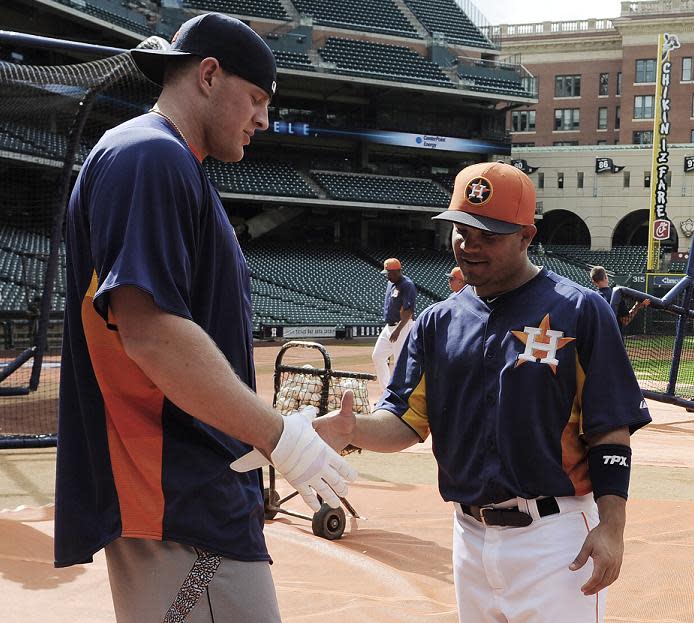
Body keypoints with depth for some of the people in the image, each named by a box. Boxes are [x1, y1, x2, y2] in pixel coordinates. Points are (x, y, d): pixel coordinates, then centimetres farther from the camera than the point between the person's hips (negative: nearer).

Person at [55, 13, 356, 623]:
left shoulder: (179, 169, 21)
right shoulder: (150, 157, -11)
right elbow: (149, 331, -23)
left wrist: (289, 430, 17)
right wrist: (281, 436, -19)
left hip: (200, 497, 11)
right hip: (181, 504, -11)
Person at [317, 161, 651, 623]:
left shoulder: (580, 311, -6)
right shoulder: (438, 322, 8)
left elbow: (611, 429, -7)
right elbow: (408, 420, 4)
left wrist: (612, 527, -14)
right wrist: (352, 429, -17)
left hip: (555, 536, -5)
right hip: (470, 535, 5)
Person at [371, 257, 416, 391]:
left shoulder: (407, 285, -17)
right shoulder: (391, 283, 13)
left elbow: (408, 312, -23)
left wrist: (398, 330, -30)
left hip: (402, 327, -10)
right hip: (389, 326, 10)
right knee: (377, 356, 11)